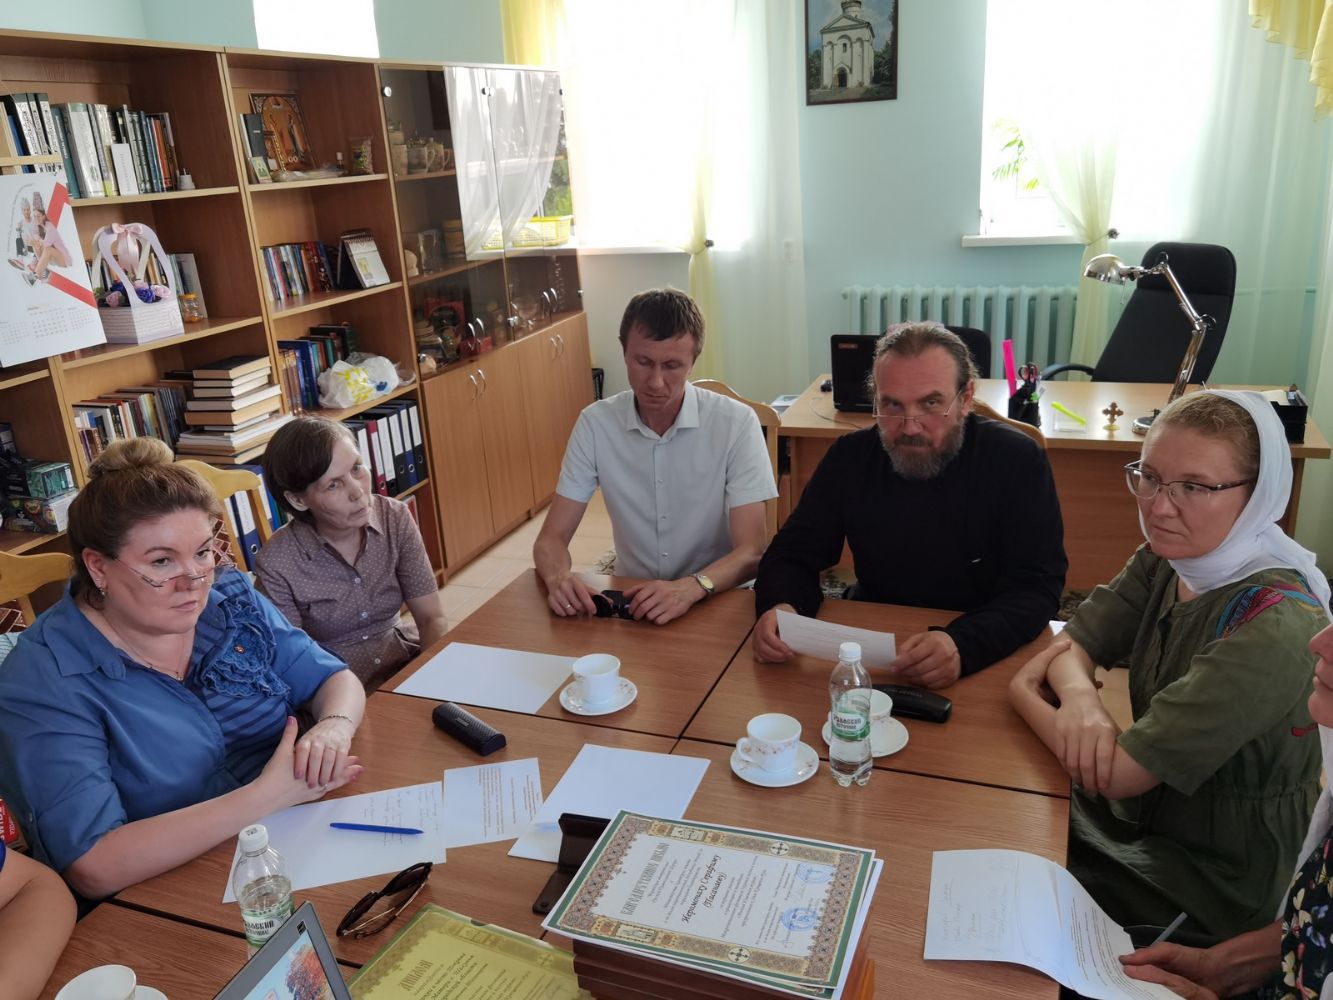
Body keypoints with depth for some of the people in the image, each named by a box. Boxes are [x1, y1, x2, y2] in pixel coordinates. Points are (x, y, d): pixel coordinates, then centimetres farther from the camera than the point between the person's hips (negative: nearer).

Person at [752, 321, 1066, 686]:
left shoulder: (1017, 461, -11)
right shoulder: (850, 457, -4)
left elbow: (1037, 586, -15)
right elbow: (792, 556, 0)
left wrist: (963, 645, -35)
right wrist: (780, 607, -24)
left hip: (986, 660, -1)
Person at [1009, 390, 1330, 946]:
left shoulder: (1272, 629, -32)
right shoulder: (1165, 560, -7)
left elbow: (1117, 775, -32)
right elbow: (1070, 646, -4)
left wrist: (1024, 695, -16)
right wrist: (1079, 695, -28)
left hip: (1212, 891, -6)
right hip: (1146, 812, 6)